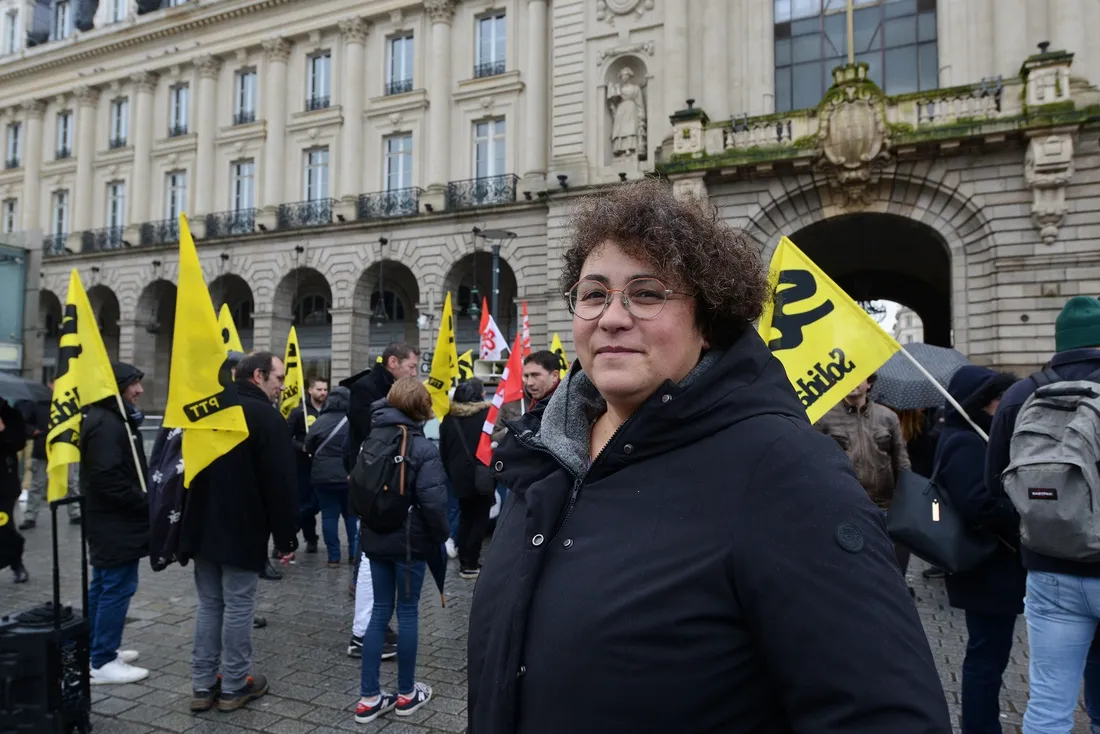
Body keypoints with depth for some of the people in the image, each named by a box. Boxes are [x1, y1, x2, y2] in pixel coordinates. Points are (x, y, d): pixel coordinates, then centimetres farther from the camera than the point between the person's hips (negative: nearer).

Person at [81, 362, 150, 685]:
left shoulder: (110, 418, 15)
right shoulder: (106, 424, -20)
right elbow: (108, 479, -26)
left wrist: (143, 501, 10)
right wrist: (146, 503, -19)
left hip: (109, 519, 11)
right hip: (116, 522, -11)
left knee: (103, 586, 17)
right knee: (118, 588, -5)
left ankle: (96, 650, 28)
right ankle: (102, 663, 3)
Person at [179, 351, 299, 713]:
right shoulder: (266, 417, -14)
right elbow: (281, 483, -17)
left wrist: (189, 525, 21)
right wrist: (286, 536, -9)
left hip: (203, 528, 7)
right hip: (243, 532, -7)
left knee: (209, 603, 13)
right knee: (238, 606, 2)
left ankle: (203, 685, 18)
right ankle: (234, 686, 12)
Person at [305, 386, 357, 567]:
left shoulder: (320, 422, -5)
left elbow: (308, 448, 3)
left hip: (324, 476, 0)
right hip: (351, 476, 1)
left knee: (329, 516, 6)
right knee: (352, 514, 14)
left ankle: (333, 557, 6)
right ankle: (354, 553, 14)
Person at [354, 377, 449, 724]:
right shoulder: (424, 448, -16)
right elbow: (432, 501, -21)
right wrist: (441, 536, -6)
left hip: (375, 537, 5)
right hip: (410, 540, -5)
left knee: (380, 611, 12)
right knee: (408, 612, 7)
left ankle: (369, 697, 16)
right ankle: (407, 694, 20)